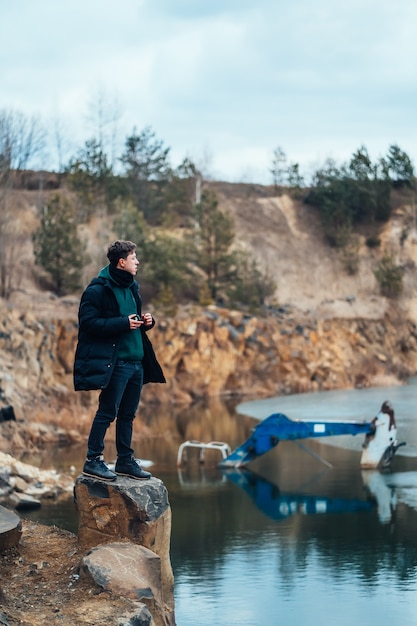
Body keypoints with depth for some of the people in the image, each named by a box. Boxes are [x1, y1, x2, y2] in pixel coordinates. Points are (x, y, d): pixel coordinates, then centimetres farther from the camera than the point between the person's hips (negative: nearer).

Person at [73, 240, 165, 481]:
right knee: (108, 412, -5)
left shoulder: (131, 287, 16)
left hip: (137, 362, 8)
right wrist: (123, 323, -21)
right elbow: (89, 322, -17)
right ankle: (93, 460, 4)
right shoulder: (99, 289, -10)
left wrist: (146, 321, 5)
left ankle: (125, 461, 21)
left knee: (128, 414, 13)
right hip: (114, 362, -8)